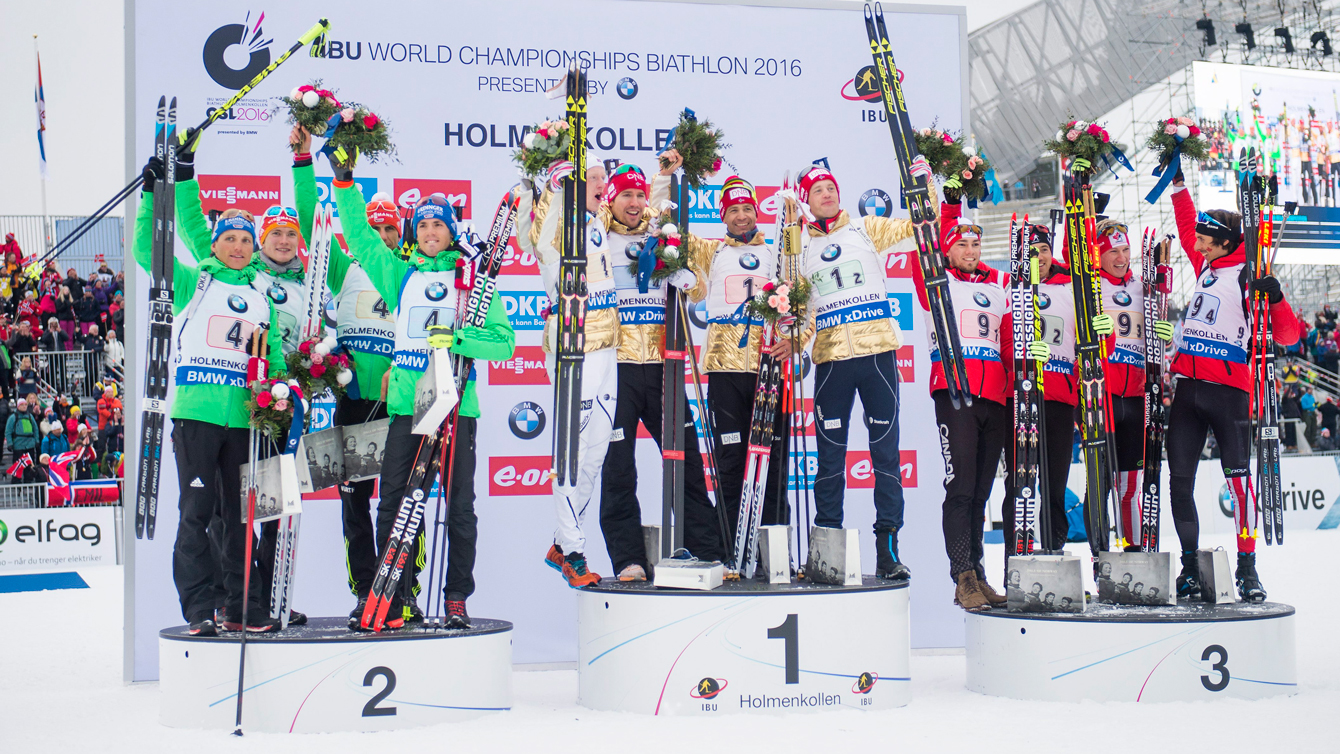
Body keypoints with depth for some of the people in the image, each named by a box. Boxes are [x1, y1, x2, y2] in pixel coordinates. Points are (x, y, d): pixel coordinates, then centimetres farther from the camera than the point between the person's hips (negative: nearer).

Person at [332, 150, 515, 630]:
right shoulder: (400, 274, 15)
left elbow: (503, 341, 0)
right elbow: (359, 236, 16)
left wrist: (458, 340, -15)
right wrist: (344, 182, 9)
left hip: (457, 405, -2)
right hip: (406, 405, 2)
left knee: (460, 507, 0)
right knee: (393, 504, 1)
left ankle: (457, 599, 9)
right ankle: (393, 599, 8)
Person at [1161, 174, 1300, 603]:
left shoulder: (1249, 276, -3)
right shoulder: (1204, 265, 14)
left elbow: (1287, 336, -6)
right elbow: (1186, 226, 31)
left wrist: (1275, 299, -22)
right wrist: (1178, 185, 32)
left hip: (1228, 390, -6)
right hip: (1188, 387, 6)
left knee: (1238, 477, -11)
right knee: (1180, 480, 3)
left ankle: (1247, 568, -5)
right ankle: (1190, 564, 12)